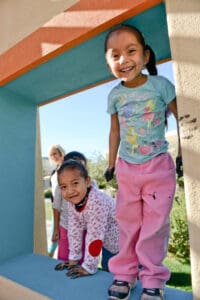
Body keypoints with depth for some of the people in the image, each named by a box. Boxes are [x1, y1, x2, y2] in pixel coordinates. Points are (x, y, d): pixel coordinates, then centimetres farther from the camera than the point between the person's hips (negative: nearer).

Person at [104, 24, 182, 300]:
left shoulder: (160, 85, -8)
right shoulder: (115, 95, 1)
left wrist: (184, 156, -3)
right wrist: (111, 164, 12)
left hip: (158, 166, -2)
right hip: (126, 169, 3)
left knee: (155, 223, 4)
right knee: (128, 223, 12)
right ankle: (124, 273, 29)